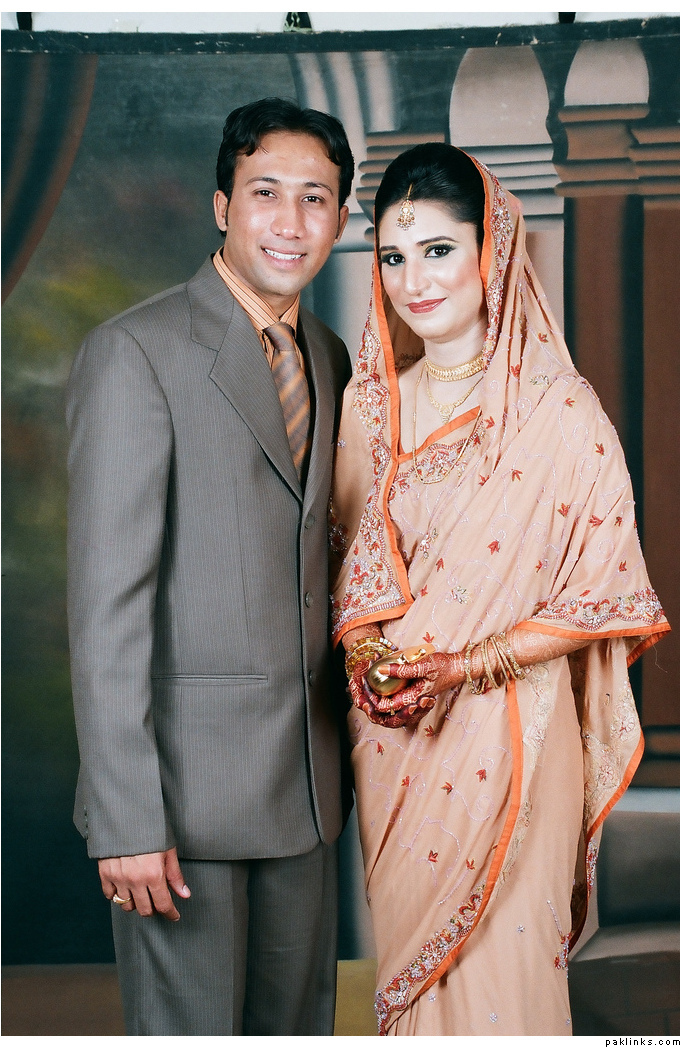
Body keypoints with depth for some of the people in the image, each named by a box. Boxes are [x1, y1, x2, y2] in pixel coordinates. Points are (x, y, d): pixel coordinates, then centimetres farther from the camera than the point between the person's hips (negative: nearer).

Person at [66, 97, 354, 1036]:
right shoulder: (136, 351, -11)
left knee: (299, 1024, 15)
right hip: (184, 779, -7)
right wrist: (125, 818, -19)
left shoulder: (330, 359, 12)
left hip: (307, 780, 7)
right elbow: (107, 599, -15)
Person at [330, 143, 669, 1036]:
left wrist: (465, 666, -17)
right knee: (410, 951, 14)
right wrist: (364, 651, -6)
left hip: (507, 736, -4)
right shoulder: (371, 404, 5)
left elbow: (601, 593, -8)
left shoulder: (560, 411, -11)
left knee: (500, 955, 3)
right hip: (393, 737, 4)